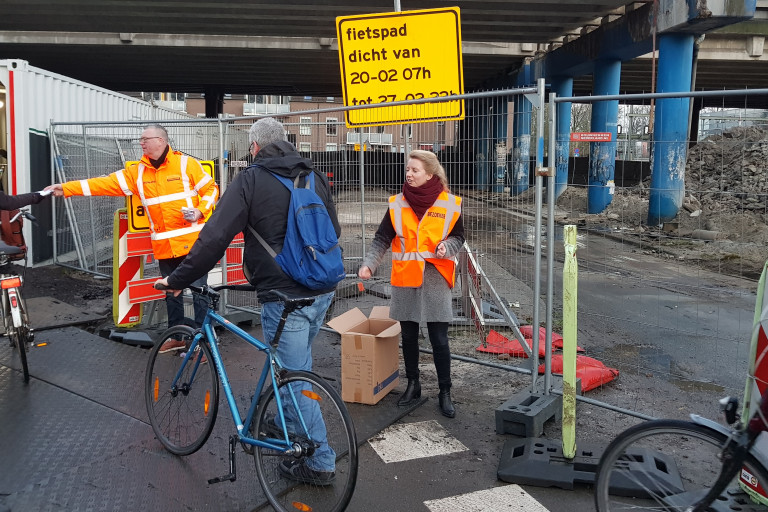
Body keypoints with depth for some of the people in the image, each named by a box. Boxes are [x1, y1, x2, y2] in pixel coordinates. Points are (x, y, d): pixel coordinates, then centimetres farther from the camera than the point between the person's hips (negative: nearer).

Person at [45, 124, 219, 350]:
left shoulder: (186, 164, -4)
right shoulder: (137, 172, 7)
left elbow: (211, 189, 0)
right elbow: (106, 183, 3)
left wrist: (200, 211, -16)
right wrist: (66, 188, -1)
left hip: (191, 242, -5)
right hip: (164, 246, 5)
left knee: (199, 290, -1)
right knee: (171, 291, 14)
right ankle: (176, 336, 28)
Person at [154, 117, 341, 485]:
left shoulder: (250, 181, -8)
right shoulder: (315, 177, 10)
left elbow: (214, 238, -13)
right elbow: (333, 230, 19)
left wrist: (178, 280, -3)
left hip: (284, 297, -7)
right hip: (322, 291, 7)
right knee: (296, 367, 25)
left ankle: (319, 463, 11)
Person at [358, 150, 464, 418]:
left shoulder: (449, 204, -3)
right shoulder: (397, 204, 1)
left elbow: (458, 236, 8)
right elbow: (382, 239, 2)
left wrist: (446, 247, -14)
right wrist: (368, 264, -11)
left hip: (435, 279, -2)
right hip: (405, 279, 2)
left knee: (439, 340, 0)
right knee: (408, 336, 12)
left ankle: (445, 393, 16)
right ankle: (413, 385, 30)